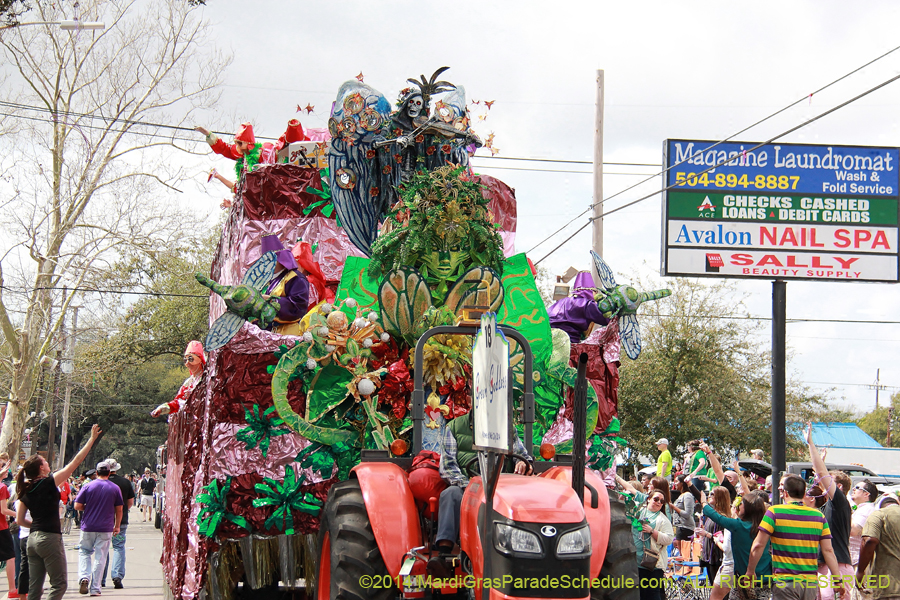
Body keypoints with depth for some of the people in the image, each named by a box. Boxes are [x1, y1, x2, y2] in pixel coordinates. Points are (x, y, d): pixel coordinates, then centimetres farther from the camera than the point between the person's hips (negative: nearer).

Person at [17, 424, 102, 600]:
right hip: (50, 539, -7)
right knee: (59, 584, 0)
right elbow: (76, 462, -8)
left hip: (33, 539, 7)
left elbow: (20, 520, 10)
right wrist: (92, 439, -3)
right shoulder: (49, 482, -10)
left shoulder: (26, 491, 8)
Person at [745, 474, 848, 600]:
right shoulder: (819, 516, 5)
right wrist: (838, 580, 6)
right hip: (811, 583, 4)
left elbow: (758, 545, -6)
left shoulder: (774, 512, -5)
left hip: (785, 581, -4)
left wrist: (750, 571, 6)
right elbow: (828, 550, 2)